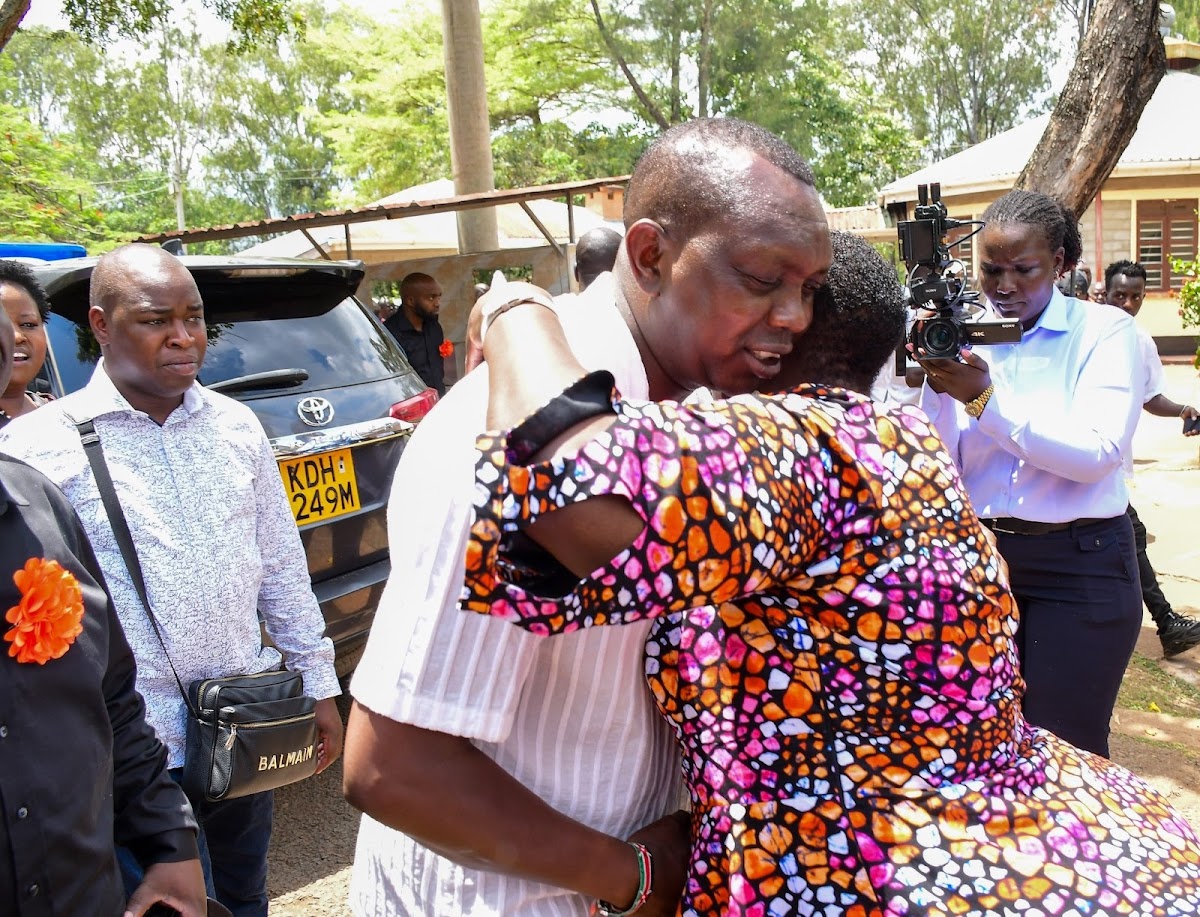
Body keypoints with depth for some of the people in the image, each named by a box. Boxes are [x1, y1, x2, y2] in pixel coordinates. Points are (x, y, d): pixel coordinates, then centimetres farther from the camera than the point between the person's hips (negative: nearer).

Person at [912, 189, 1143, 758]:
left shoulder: (1105, 332, -3)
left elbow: (1098, 452, -18)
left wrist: (987, 398, -25)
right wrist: (935, 382, -16)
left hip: (1078, 565, -3)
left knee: (1063, 750, 3)